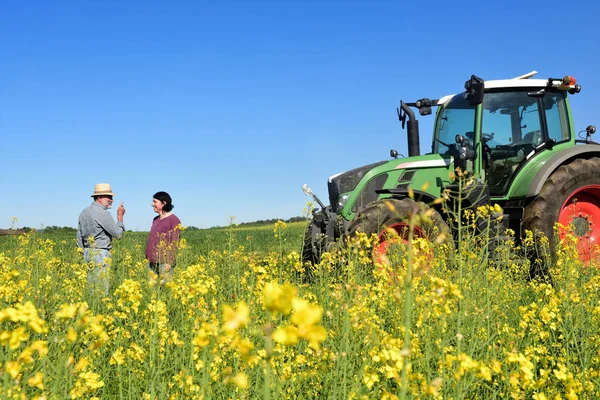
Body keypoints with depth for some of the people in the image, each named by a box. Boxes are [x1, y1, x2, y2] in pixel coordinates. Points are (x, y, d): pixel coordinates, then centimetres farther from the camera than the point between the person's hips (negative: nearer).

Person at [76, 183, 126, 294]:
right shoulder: (103, 213, -14)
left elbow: (79, 236, 17)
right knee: (101, 289, -7)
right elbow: (118, 233, -11)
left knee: (90, 286, 10)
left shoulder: (84, 212, 13)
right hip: (100, 253, -9)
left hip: (87, 252, 9)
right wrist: (120, 216, 0)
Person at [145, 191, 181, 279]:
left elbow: (174, 242, -10)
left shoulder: (173, 220, -5)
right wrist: (148, 258, 15)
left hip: (164, 262, -7)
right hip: (152, 262, 7)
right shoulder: (155, 220, 17)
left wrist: (169, 262, -16)